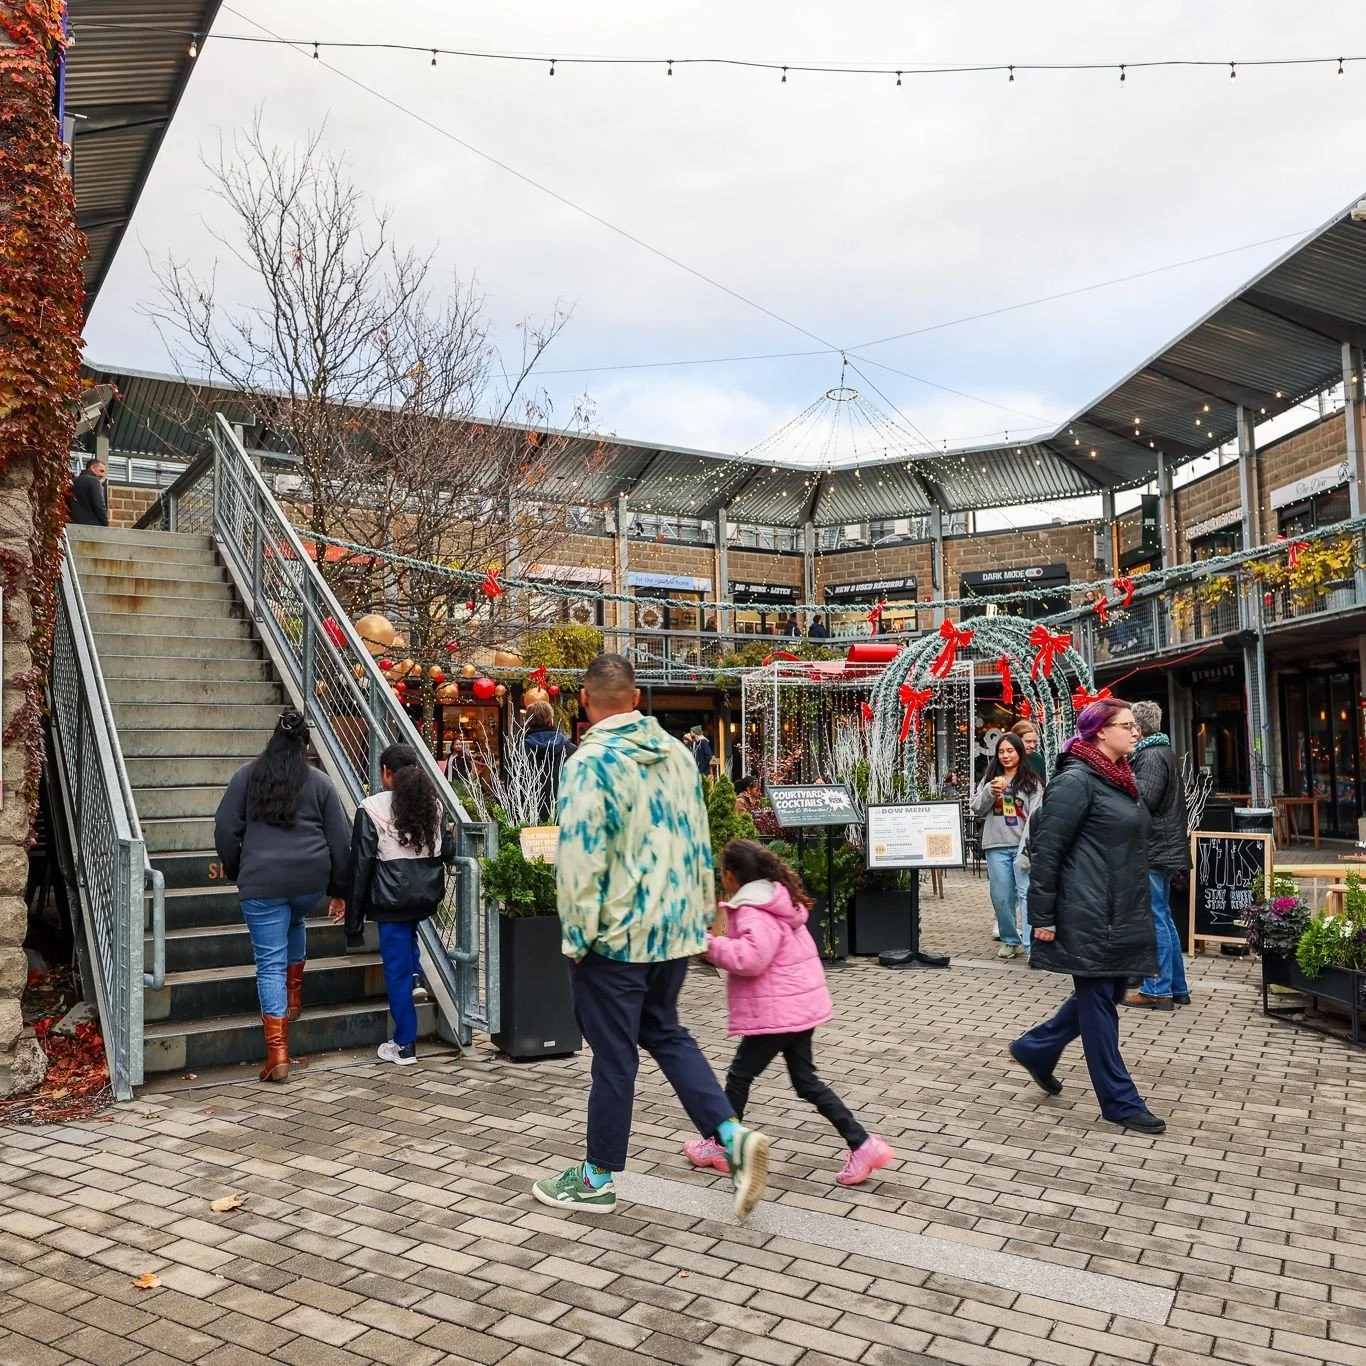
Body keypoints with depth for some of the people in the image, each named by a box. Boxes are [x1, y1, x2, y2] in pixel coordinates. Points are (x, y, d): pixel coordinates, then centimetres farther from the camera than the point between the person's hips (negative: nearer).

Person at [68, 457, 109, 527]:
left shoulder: (73, 481, 19)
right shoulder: (94, 481, -5)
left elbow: (68, 505, 19)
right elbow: (99, 506, -13)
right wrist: (106, 524, -6)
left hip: (76, 525, 8)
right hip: (93, 525, -8)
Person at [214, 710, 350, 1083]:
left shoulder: (246, 776, 5)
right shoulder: (321, 782, 6)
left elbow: (225, 829, 4)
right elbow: (339, 842, 7)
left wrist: (235, 871, 19)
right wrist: (339, 890, 15)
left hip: (261, 881, -2)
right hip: (311, 879, 2)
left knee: (270, 963, 1)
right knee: (295, 924, 34)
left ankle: (277, 1053, -4)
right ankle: (294, 996, 35)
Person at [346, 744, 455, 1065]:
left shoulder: (372, 807, -8)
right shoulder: (432, 803, 4)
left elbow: (361, 864, -7)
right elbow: (448, 850, 7)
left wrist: (354, 917, -2)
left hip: (391, 898, -5)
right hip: (427, 895, 5)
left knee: (397, 967, 3)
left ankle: (405, 1045, 10)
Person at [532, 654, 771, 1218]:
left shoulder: (589, 763, -16)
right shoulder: (678, 755, 5)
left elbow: (580, 857, -20)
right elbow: (699, 840, 10)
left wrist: (577, 934, -11)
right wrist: (700, 912, 19)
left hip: (616, 935, -6)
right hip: (675, 927, 6)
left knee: (614, 1054, 6)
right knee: (665, 1033, 22)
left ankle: (596, 1179, 23)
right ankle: (734, 1135, 10)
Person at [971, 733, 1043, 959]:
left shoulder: (1031, 781, 5)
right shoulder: (989, 779, 14)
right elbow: (976, 809, 10)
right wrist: (989, 791, -8)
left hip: (1023, 846, -2)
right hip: (997, 847, 3)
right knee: (1001, 897, 3)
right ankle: (1010, 940, 17)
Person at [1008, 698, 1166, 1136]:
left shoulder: (1119, 779, 13)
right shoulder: (1076, 781, -16)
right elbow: (1045, 850, -17)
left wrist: (1135, 911, 22)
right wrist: (1042, 916, -17)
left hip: (1121, 915, 10)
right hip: (1089, 917, -10)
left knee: (1105, 996, 17)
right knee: (1098, 1002, 3)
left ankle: (1036, 1048, 33)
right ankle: (1121, 1102, 14)